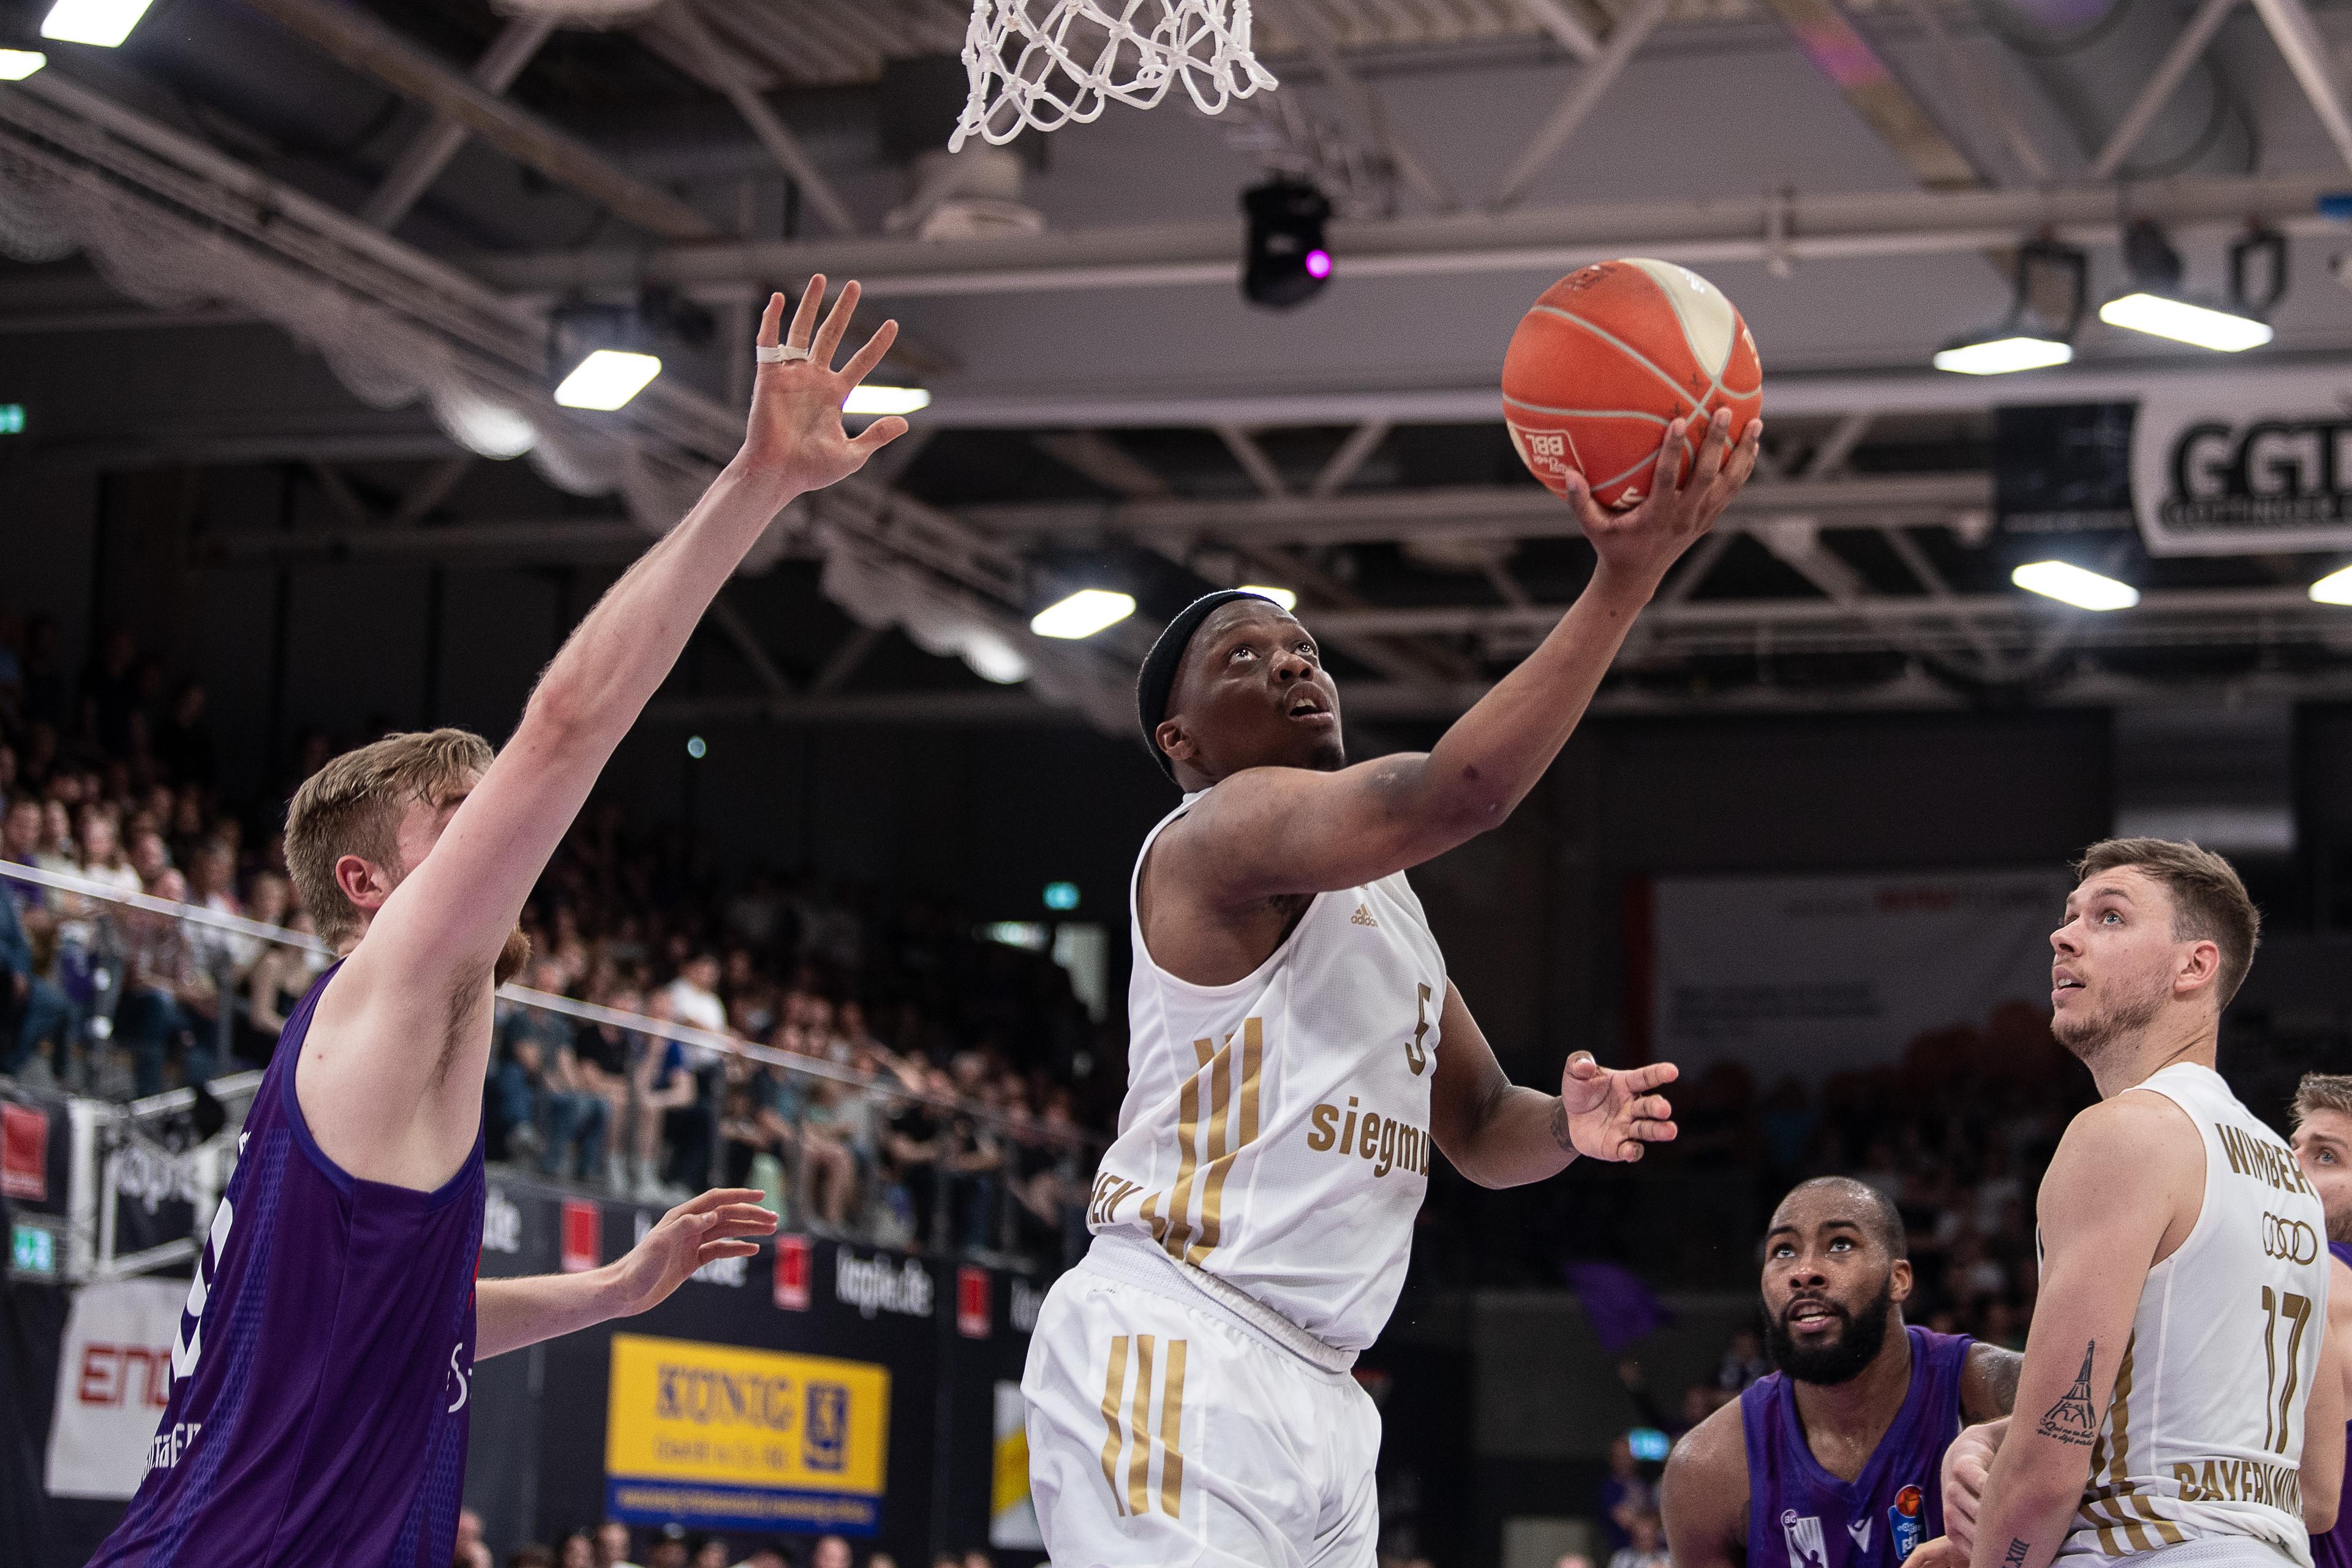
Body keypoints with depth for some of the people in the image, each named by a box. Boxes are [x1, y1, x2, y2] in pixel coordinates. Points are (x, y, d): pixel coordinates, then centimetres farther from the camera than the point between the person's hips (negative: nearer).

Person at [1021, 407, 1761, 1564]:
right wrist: (1624, 581, -26)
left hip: (1313, 1387, 10)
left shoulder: (1383, 898, 24)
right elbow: (1454, 792, -25)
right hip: (1174, 1352, -9)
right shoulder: (1221, 830, -6)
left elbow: (1478, 1127, 26)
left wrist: (1567, 1125, 2)